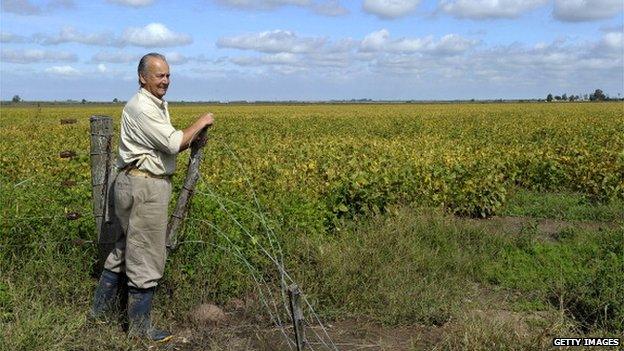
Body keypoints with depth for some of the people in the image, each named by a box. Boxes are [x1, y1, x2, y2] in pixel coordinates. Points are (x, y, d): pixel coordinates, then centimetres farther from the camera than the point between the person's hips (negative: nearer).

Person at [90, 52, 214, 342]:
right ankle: (139, 327, 9)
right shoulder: (141, 107, -17)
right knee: (146, 257, -3)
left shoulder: (158, 105, 16)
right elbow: (174, 144, -21)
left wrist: (193, 138, 3)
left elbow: (168, 143, 19)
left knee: (125, 249, 19)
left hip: (139, 184, 11)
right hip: (143, 187, -11)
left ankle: (99, 310, 31)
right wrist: (200, 123, -9)